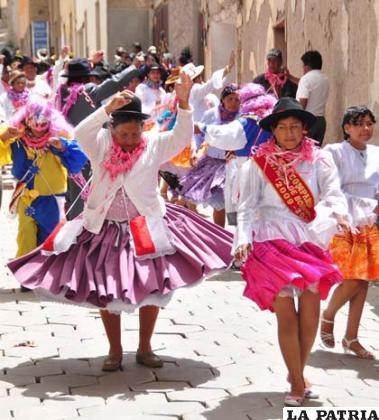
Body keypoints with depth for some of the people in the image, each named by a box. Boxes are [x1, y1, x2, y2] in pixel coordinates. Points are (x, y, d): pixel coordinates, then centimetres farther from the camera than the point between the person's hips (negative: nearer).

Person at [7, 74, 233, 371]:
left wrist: (183, 104, -31)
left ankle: (145, 348, 23)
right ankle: (115, 351, 20)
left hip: (147, 229, 0)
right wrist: (108, 108, -37)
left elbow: (182, 137, -16)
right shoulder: (101, 145, -5)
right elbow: (81, 132, -24)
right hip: (105, 230, 0)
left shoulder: (154, 146, -4)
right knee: (106, 291, 6)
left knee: (152, 288, 6)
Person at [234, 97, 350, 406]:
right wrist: (244, 238, -14)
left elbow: (333, 192, -8)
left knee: (310, 312, 2)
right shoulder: (258, 164, 1)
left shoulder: (318, 161, 5)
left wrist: (340, 213, -30)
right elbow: (247, 207, 0)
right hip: (270, 242, -2)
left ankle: (297, 372, 26)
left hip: (308, 241, 2)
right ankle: (298, 385, 4)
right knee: (286, 314, -7)